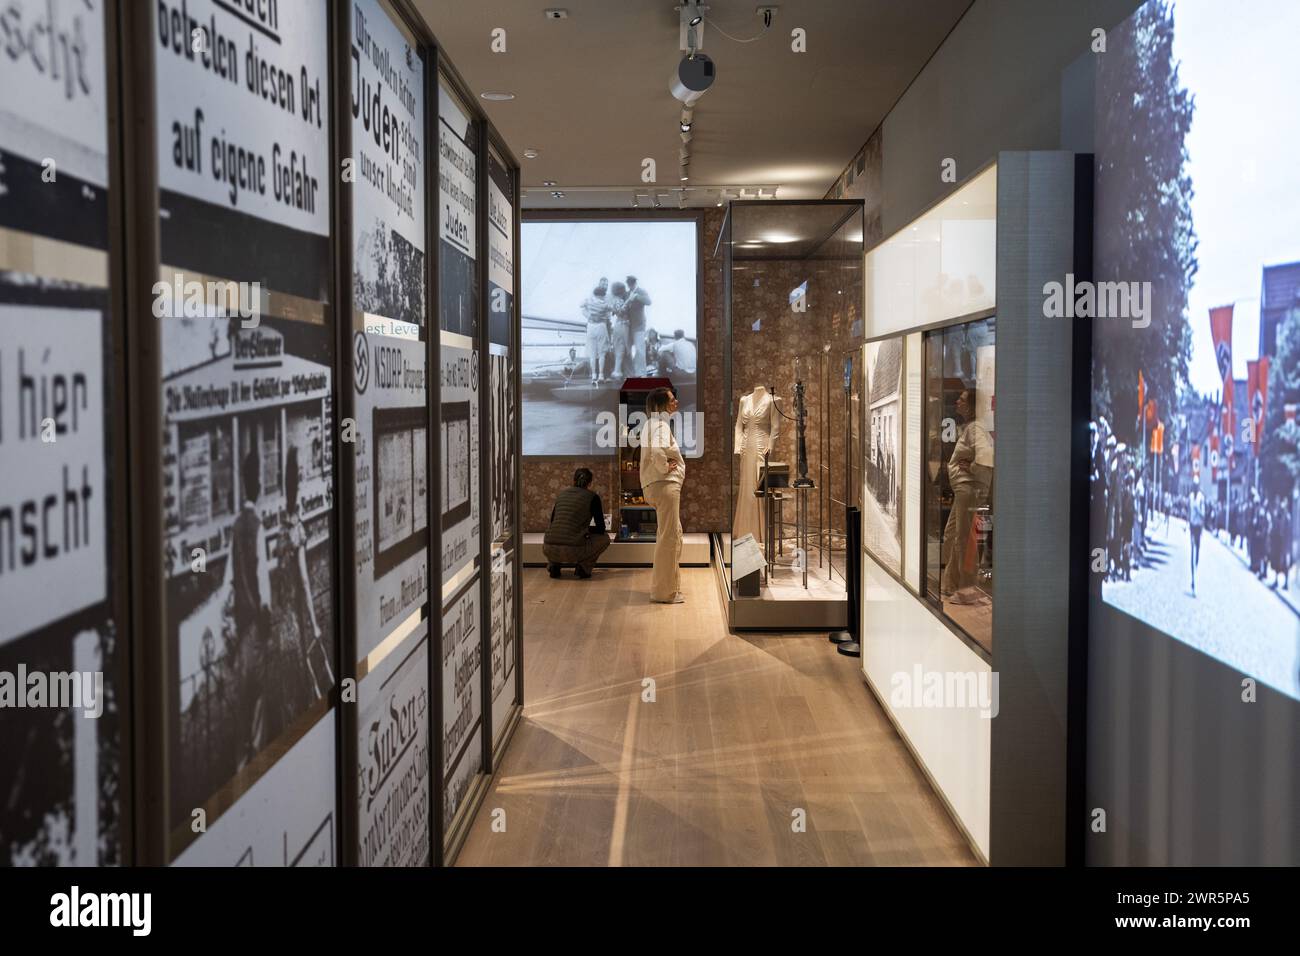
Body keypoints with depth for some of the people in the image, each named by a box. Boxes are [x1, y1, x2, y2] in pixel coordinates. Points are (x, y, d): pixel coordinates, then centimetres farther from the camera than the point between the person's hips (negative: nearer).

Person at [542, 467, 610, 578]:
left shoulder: (561, 494, 19)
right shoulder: (592, 497, 6)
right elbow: (601, 528, 7)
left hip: (549, 551, 4)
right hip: (572, 551, -4)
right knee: (604, 538, 22)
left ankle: (554, 565, 16)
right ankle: (583, 567, 5)